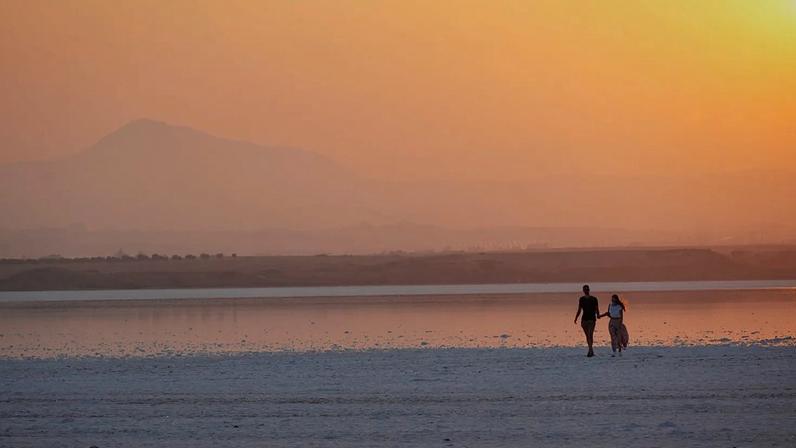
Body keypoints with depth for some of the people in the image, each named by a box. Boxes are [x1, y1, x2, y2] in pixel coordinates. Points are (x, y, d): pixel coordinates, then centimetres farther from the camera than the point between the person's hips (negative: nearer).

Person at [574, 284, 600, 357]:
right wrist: (576, 318, 4)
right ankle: (591, 351, 18)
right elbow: (579, 310, 14)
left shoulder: (594, 299, 1)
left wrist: (598, 315, -17)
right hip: (584, 319, 4)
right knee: (587, 335, 8)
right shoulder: (581, 299, 11)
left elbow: (597, 309, 1)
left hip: (592, 319, -4)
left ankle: (590, 351, -21)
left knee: (590, 335, -15)